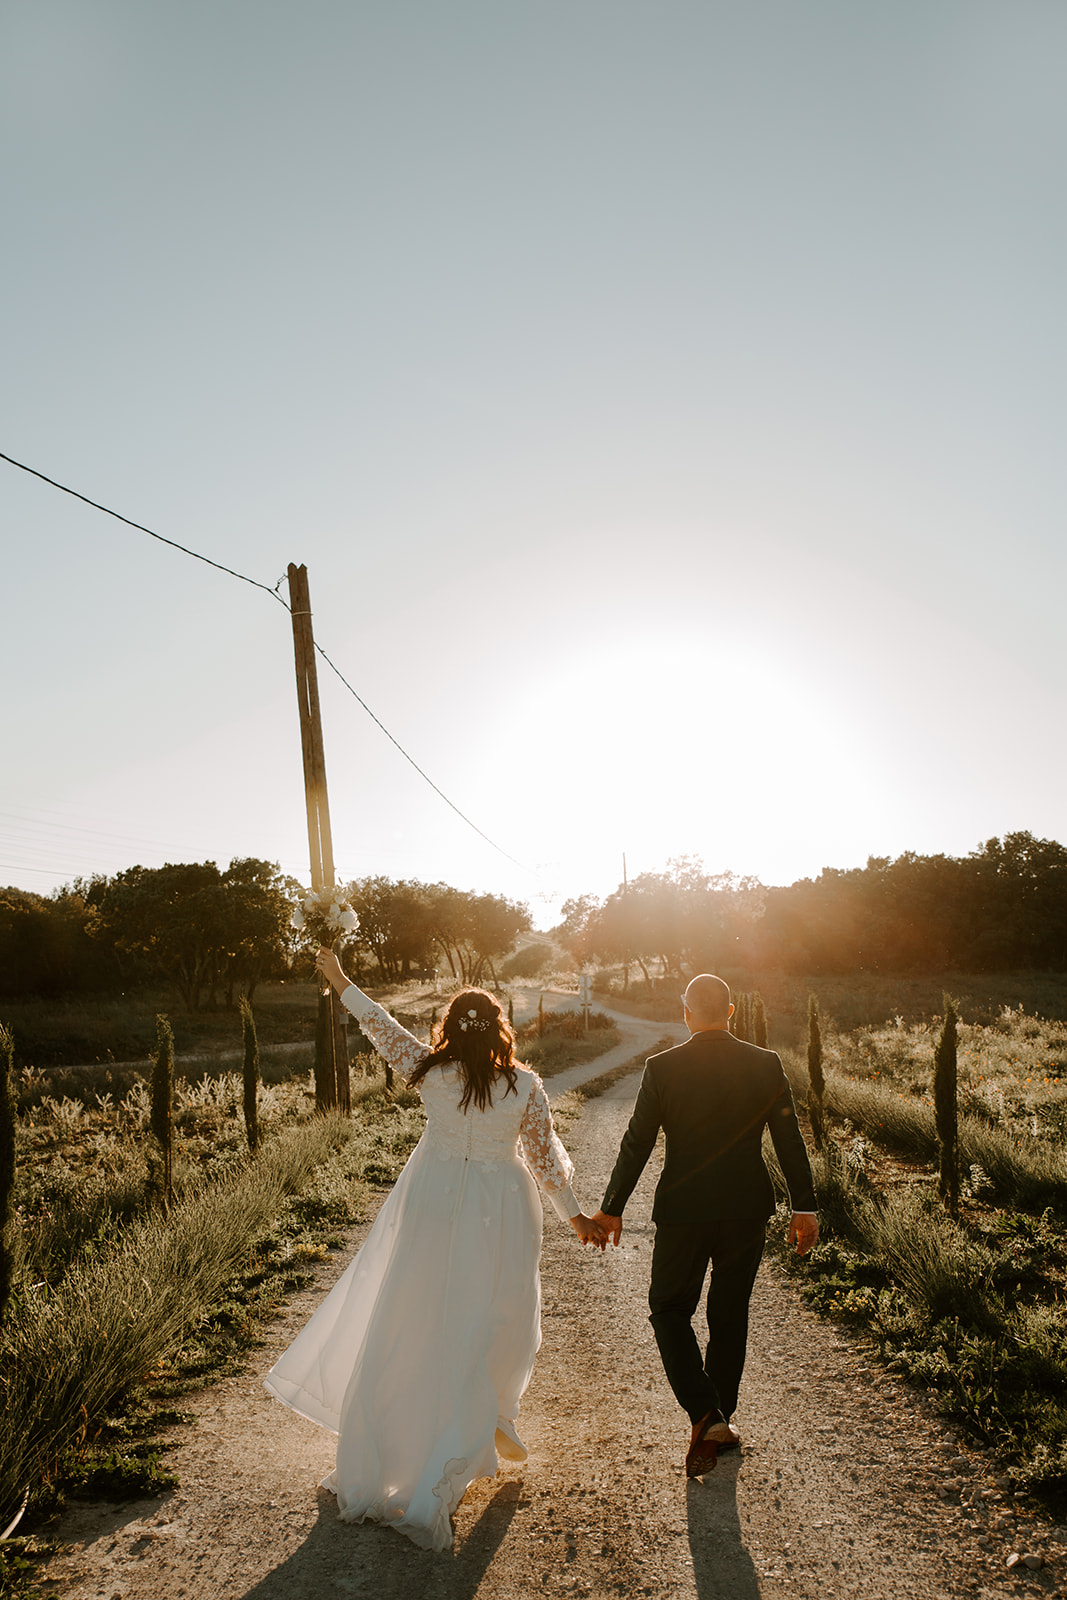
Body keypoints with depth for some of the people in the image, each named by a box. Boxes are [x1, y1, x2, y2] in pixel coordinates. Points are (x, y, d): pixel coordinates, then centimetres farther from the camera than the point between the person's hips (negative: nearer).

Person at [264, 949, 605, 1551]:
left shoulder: (432, 1070, -10)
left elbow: (382, 1027, 3)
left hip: (433, 1207, 1)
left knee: (408, 1328, 11)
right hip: (499, 1214, -1)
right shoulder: (526, 1086, -11)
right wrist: (576, 1214, 12)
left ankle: (368, 1476, 23)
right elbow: (545, 1158, -3)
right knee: (483, 1332, 12)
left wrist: (341, 981, 17)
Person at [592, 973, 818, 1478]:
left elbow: (637, 1143, -6)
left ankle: (705, 1415, -1)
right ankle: (721, 1420, 29)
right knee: (730, 1314, 18)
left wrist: (611, 1207, 3)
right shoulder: (765, 1064, -4)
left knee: (669, 1308, 14)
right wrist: (804, 1207, 7)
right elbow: (789, 1140, -2)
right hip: (747, 1210, 3)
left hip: (682, 1212, -2)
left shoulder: (662, 1067, -10)